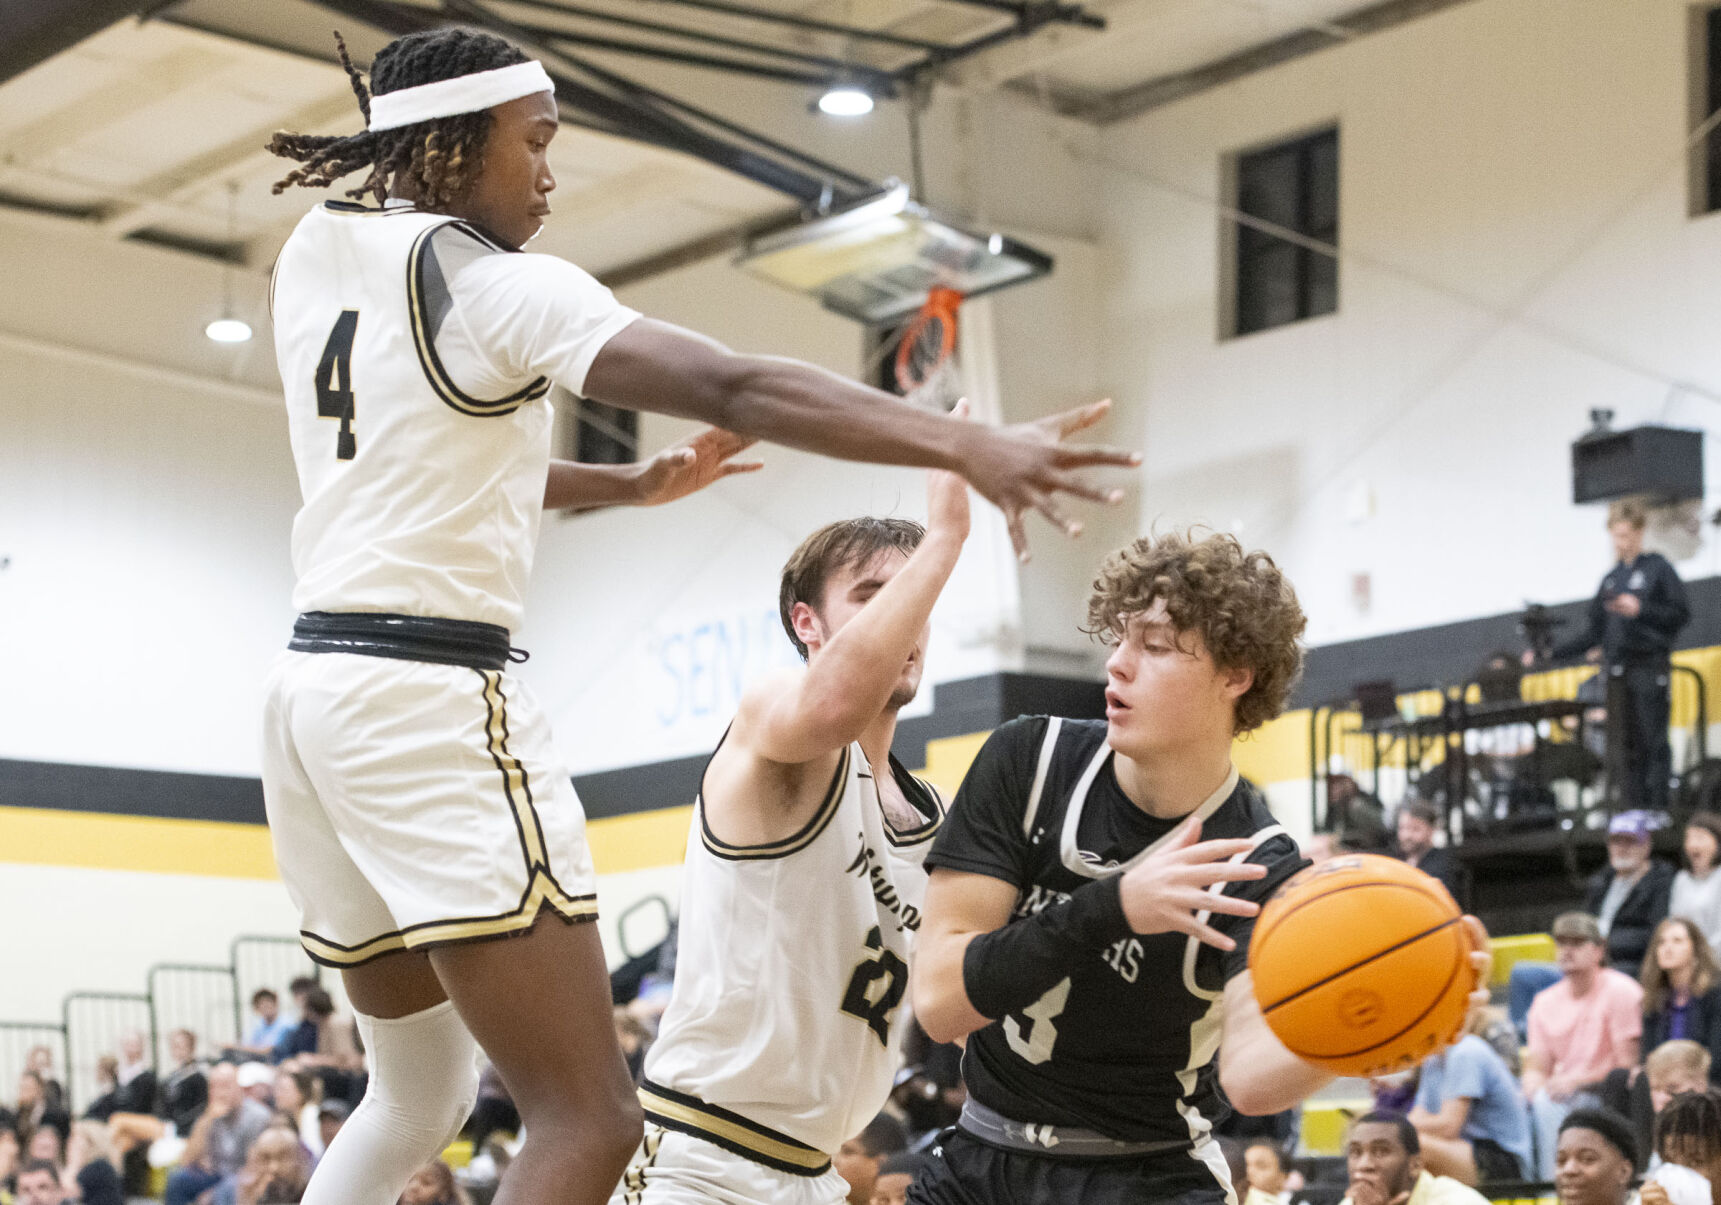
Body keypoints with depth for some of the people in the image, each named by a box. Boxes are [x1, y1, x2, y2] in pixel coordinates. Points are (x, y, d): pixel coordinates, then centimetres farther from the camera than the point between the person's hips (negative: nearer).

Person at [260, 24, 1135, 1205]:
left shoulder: (315, 257, 14)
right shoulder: (497, 285, -10)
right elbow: (736, 388, -22)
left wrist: (630, 486, 23)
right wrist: (970, 447, -28)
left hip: (317, 687, 9)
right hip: (432, 696, -9)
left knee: (420, 1096, 23)